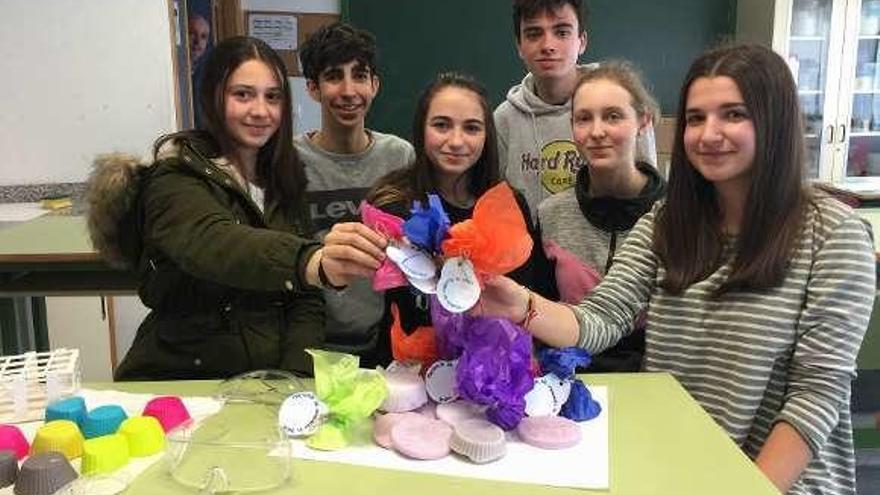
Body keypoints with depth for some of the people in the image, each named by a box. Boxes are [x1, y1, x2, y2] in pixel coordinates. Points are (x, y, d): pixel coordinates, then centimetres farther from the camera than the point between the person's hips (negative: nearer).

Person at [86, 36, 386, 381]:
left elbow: (305, 300, 8)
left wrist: (293, 385, -9)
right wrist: (315, 263, -49)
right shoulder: (175, 181, -8)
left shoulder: (283, 183, 10)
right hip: (180, 381, -4)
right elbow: (214, 245, -31)